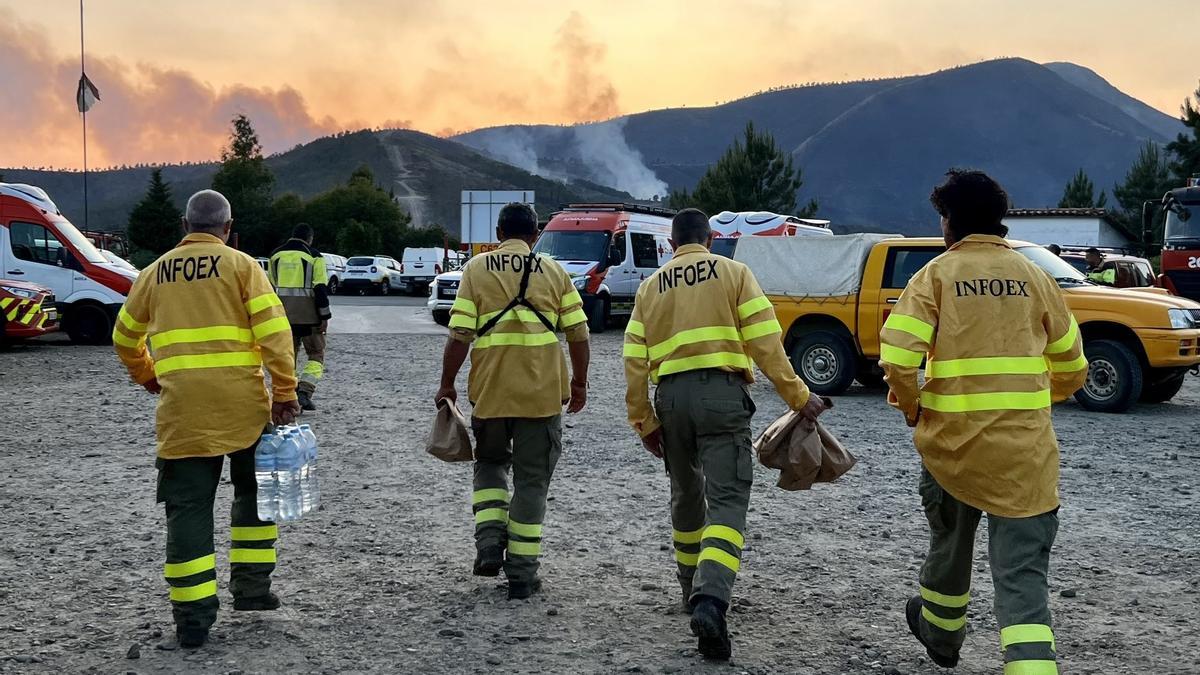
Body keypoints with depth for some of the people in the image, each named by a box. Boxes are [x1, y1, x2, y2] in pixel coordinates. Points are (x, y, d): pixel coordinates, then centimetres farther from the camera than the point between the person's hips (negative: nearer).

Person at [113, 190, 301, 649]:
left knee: (188, 507, 6)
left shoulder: (155, 272, 13)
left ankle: (193, 615, 4)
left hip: (182, 408, 2)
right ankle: (251, 586, 18)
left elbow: (125, 338, 23)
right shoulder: (241, 266, 2)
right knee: (254, 491, 18)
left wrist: (146, 377, 40)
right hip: (242, 404, -1)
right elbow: (273, 331, -8)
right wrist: (285, 392, -6)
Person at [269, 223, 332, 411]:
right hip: (307, 314, -4)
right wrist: (325, 316, -7)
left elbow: (270, 286, 15)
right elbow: (320, 288, -10)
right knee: (316, 354, 5)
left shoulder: (276, 255, 10)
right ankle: (305, 392, -13)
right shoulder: (314, 256, -5)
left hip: (282, 313, 4)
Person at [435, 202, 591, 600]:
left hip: (489, 389, 0)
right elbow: (578, 334, 4)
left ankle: (490, 542, 5)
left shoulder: (477, 269, 3)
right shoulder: (554, 272, 7)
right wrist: (579, 383, 15)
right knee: (532, 479, 9)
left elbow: (459, 335, -4)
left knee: (490, 462, 23)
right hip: (542, 392, 0)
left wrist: (447, 385, 5)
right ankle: (522, 574, 11)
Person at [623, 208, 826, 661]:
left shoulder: (651, 287, 15)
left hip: (672, 397, 4)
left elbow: (634, 362, 8)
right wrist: (798, 397, 1)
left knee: (686, 496, 22)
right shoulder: (734, 273, 6)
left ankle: (693, 589, 35)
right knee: (726, 501, -6)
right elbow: (766, 343, -4)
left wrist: (643, 421, 14)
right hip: (721, 393, -3)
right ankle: (710, 599, -25)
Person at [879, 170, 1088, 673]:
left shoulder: (936, 276, -2)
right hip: (1025, 447, 1)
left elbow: (897, 360, -14)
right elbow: (1072, 370, 13)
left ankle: (940, 632, 46)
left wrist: (911, 408, 3)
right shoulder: (1035, 277, 7)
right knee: (1022, 572, 0)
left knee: (949, 542, 24)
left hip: (951, 439, 0)